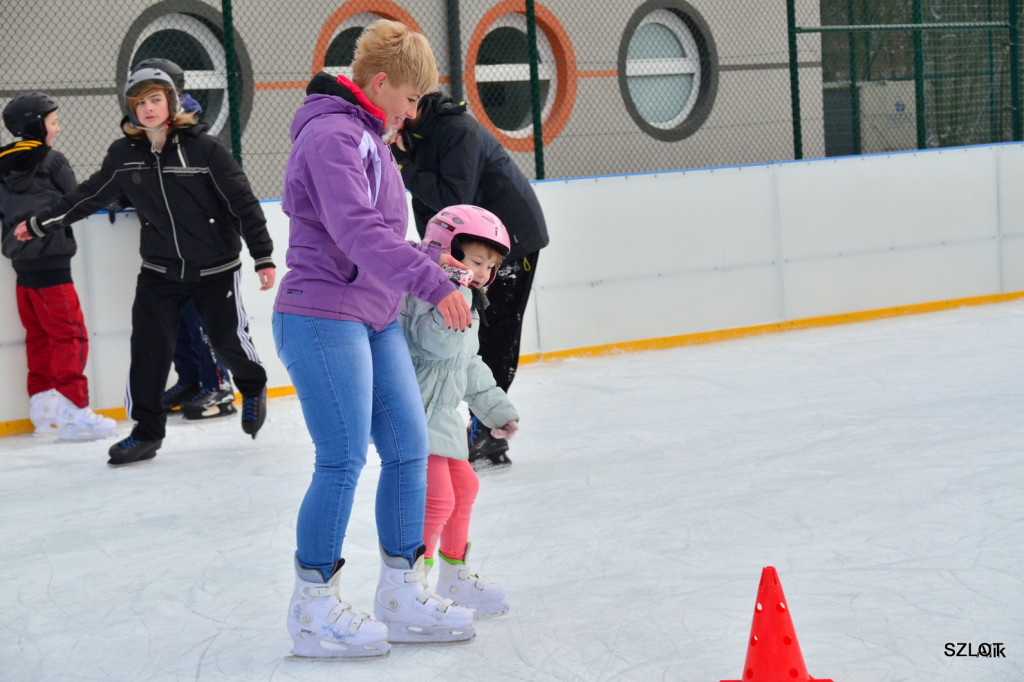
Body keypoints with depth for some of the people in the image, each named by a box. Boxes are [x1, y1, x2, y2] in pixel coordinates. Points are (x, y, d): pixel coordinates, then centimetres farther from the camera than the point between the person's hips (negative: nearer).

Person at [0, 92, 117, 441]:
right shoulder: (52, 161, -10)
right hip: (49, 261, -7)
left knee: (39, 334, 16)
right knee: (70, 335, -7)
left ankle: (42, 403, 21)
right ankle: (73, 414, -13)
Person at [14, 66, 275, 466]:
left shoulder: (203, 148, -14)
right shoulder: (124, 155, -3)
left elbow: (243, 202, -12)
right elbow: (89, 196, 10)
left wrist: (263, 257, -14)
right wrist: (40, 224, 15)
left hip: (216, 268, -3)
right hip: (160, 271, 3)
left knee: (229, 339, 7)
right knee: (149, 346, -4)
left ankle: (254, 390, 40)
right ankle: (146, 432, 9)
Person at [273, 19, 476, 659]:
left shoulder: (370, 138, 18)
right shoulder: (331, 134, -14)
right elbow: (357, 232, -27)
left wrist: (426, 259, 15)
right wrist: (432, 284, -33)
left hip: (375, 319, 10)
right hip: (322, 318, -10)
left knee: (409, 447, 7)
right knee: (344, 461, -7)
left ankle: (402, 594, 18)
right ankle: (314, 607, 6)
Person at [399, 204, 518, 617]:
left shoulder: (468, 304, 15)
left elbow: (470, 365, 25)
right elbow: (436, 343, -36)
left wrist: (495, 408, 27)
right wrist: (454, 292, -36)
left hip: (443, 414, 11)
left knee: (463, 487, 21)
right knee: (437, 499, -14)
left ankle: (454, 576, 38)